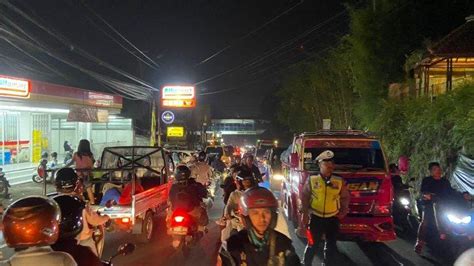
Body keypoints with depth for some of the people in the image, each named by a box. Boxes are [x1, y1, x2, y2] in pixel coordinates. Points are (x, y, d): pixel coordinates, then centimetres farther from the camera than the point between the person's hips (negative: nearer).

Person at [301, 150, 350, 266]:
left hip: (333, 219, 2)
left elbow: (345, 197, 11)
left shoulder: (340, 181, -2)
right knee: (313, 244, 5)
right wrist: (305, 214, 0)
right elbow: (304, 197, 1)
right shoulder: (312, 180, -5)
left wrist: (343, 210, 4)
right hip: (316, 218, -2)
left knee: (331, 245, 12)